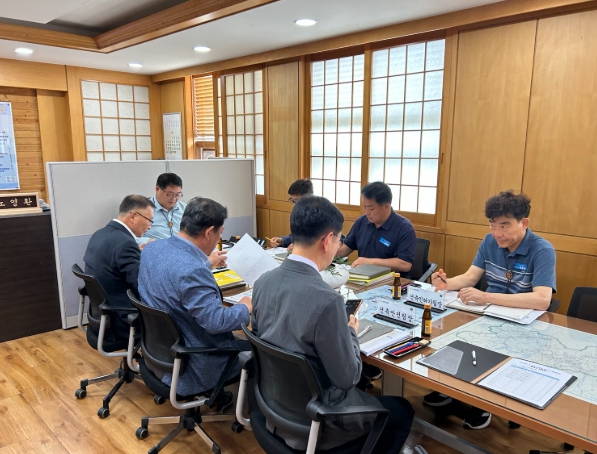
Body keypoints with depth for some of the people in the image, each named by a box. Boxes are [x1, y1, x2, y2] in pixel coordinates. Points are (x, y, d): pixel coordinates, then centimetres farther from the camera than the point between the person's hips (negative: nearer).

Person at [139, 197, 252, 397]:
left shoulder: (152, 248, -4)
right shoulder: (192, 270, -33)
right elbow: (216, 322, -29)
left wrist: (205, 262, 28)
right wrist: (245, 308, -11)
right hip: (190, 365, -9)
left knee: (238, 340, 25)